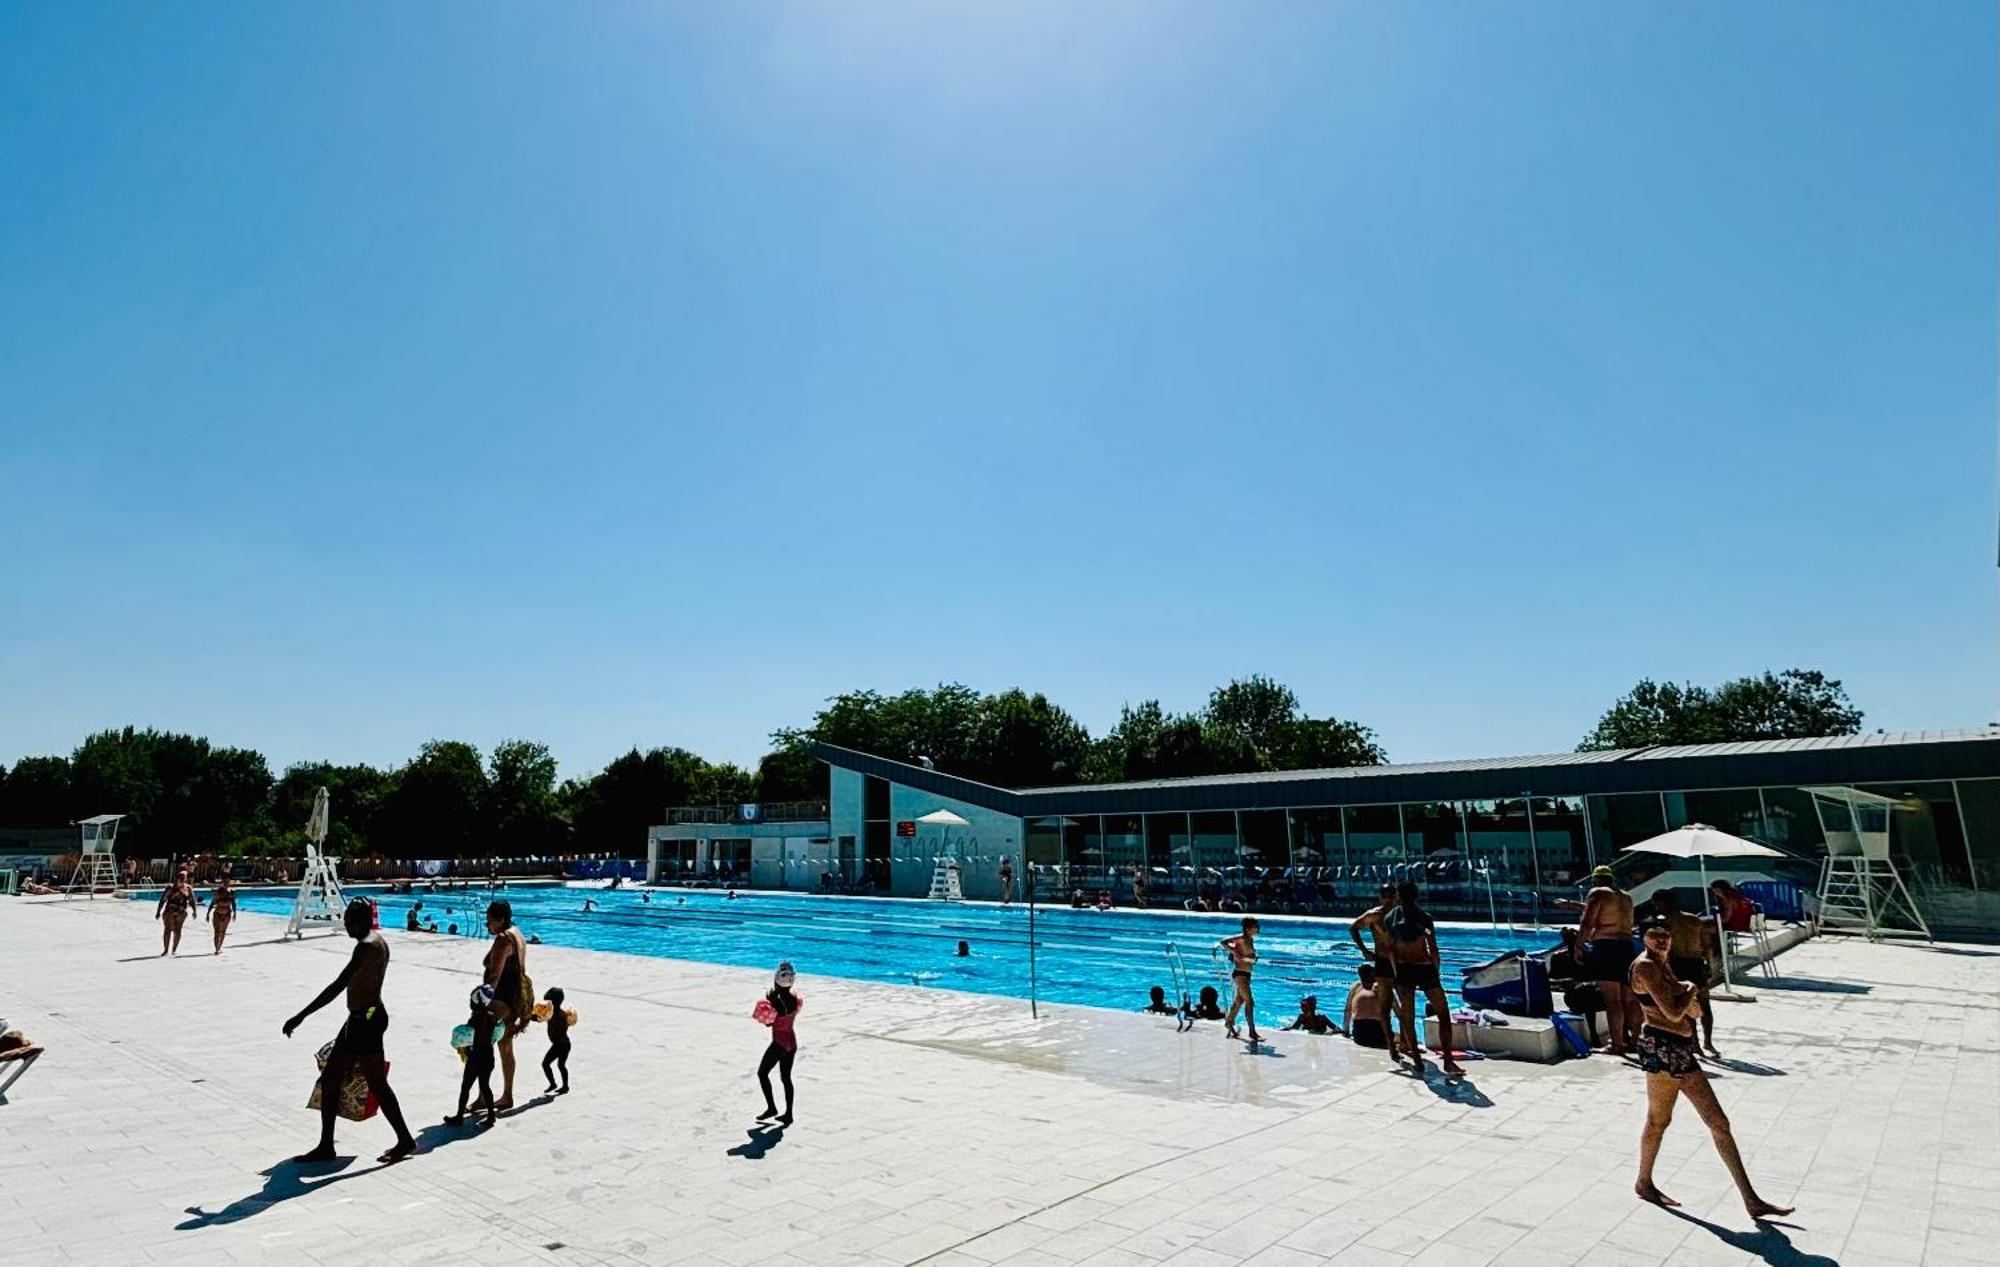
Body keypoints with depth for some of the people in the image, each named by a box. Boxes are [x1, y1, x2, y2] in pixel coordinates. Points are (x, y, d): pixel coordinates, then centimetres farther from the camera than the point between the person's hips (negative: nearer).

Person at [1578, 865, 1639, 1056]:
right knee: (1629, 1000, 13)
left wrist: (1578, 946, -7)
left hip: (1605, 948, -7)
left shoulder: (1598, 893, -4)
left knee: (1612, 999, -5)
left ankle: (1617, 1044, -4)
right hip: (1627, 947, 7)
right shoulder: (1626, 896, 19)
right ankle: (1636, 1039, 19)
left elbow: (1587, 923, -13)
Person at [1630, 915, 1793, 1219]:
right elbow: (1673, 1013, -20)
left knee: (1719, 1123, 15)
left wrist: (1685, 994, -2)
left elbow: (1693, 1011, 20)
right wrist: (1690, 990, -3)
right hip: (1660, 1047, -11)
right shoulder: (1645, 966, -15)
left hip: (1681, 1049, 11)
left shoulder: (1663, 965, 17)